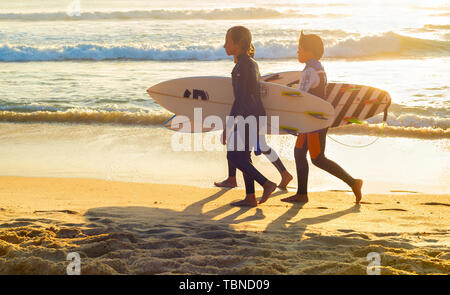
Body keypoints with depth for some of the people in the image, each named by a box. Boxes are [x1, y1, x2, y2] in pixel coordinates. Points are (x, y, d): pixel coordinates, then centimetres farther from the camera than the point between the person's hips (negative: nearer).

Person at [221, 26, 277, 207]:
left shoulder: (242, 66, -16)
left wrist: (228, 125, -20)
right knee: (243, 156, 12)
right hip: (256, 115, 10)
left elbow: (240, 98, -21)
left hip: (248, 117, -10)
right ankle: (250, 197, 14)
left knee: (233, 155, -3)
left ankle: (266, 184, -5)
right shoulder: (252, 63, 14)